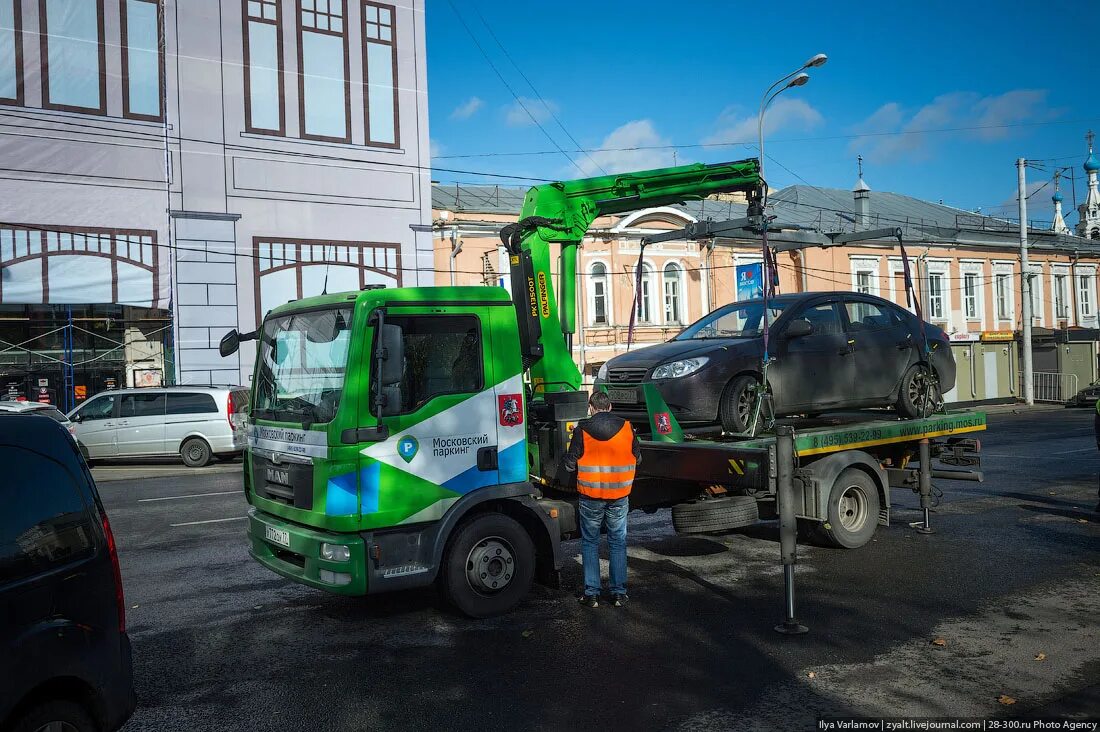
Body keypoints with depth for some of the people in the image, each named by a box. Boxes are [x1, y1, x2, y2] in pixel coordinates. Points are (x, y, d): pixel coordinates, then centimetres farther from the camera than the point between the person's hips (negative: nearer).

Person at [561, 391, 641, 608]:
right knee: (618, 543, 13)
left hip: (591, 495, -2)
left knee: (590, 543, 10)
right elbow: (637, 458, 10)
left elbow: (570, 465, -4)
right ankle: (619, 592, 15)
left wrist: (565, 461, 18)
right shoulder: (626, 427, -1)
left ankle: (591, 594, 10)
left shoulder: (582, 429, -8)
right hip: (619, 496, 2)